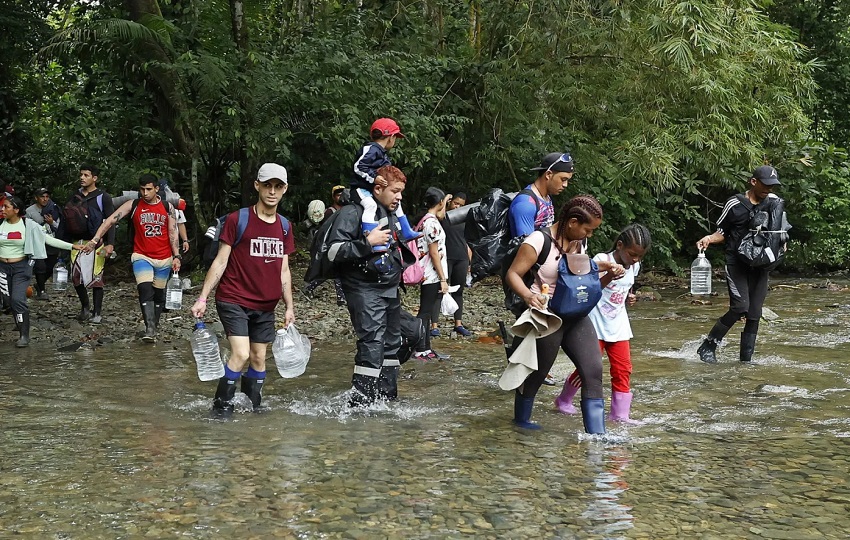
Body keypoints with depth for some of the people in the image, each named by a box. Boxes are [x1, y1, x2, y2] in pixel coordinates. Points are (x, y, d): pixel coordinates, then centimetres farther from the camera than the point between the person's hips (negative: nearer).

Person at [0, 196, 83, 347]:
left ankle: (25, 335, -9)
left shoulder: (28, 226, -6)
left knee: (18, 299, -15)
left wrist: (72, 246, -9)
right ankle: (21, 331, 23)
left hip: (21, 267, -3)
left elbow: (48, 239, -4)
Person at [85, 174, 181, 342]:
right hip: (142, 256, -2)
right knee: (145, 290, -20)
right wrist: (95, 239, -18)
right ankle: (150, 329, -24)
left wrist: (176, 256, -5)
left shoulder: (167, 207, 1)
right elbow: (111, 220, -8)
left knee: (159, 294, 9)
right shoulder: (133, 205, -3)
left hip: (164, 259, 2)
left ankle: (154, 327, 24)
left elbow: (173, 233, 3)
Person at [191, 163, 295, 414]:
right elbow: (220, 262, -6)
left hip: (265, 306, 5)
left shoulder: (284, 226, 9)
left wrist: (289, 306, 12)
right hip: (233, 300, -5)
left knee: (259, 358, 9)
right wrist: (202, 298, -10)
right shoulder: (237, 220, -7)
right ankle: (221, 406, -4)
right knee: (241, 354, -17)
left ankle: (254, 406, 22)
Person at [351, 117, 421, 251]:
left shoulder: (382, 153, 14)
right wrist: (374, 178, -31)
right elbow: (358, 167, -25)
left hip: (374, 190, 11)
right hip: (361, 188, -11)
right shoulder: (371, 149, -16)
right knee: (371, 205, -36)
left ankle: (406, 233, 33)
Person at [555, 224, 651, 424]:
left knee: (623, 369, 2)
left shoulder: (634, 267, 4)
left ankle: (620, 413, 10)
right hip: (596, 325, -6)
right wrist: (609, 276, -40)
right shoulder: (602, 261, -17)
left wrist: (629, 297, 2)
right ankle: (563, 400, 24)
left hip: (618, 326, 6)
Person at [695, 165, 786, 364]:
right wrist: (709, 238, -17)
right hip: (736, 263, -5)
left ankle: (746, 358, 12)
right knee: (740, 306, -20)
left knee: (754, 314, 3)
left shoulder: (774, 202, 7)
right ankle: (707, 346, -7)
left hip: (760, 265, 5)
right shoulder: (735, 205, -6)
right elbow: (722, 232, 3)